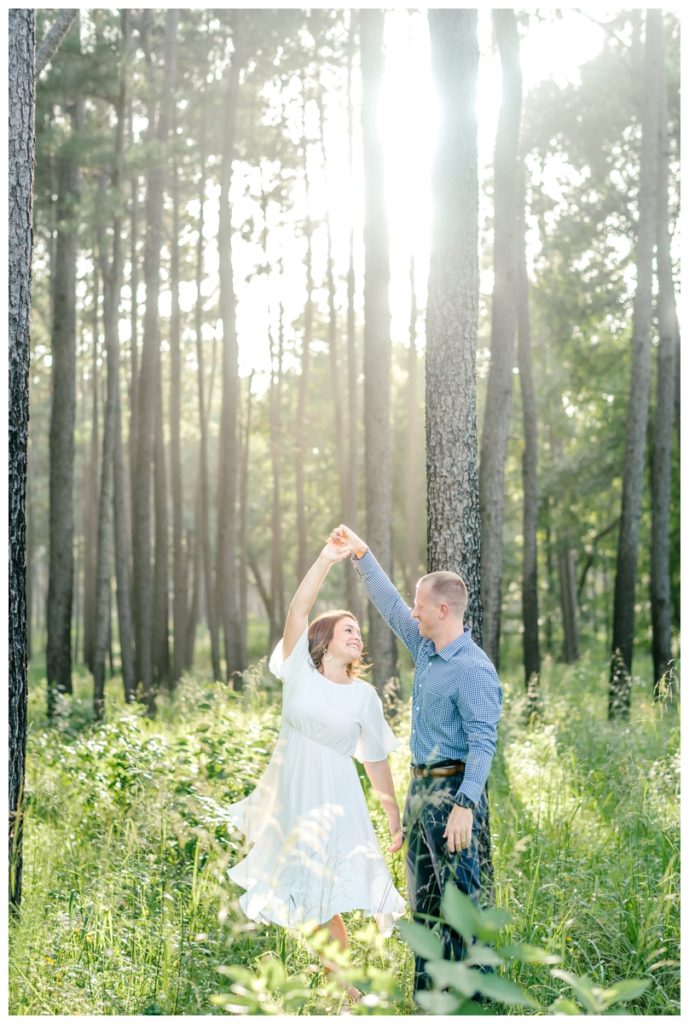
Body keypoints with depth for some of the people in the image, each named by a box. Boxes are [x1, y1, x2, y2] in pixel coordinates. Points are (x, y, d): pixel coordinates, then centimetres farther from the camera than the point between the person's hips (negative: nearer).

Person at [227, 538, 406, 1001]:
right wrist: (326, 560, -22)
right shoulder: (299, 672, -1)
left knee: (323, 895, -1)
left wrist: (396, 818, 7)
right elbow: (298, 610, -13)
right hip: (287, 790, 1)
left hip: (333, 799, 0)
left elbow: (377, 760, 7)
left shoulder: (364, 695, 3)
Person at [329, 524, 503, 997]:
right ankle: (427, 989, 23)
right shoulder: (426, 648, 8)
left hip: (453, 789, -10)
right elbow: (391, 606, 20)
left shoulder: (473, 669, -19)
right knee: (423, 898, 15)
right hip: (420, 785, 10)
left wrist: (464, 804, -28)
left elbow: (483, 742, -23)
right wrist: (361, 554, 18)